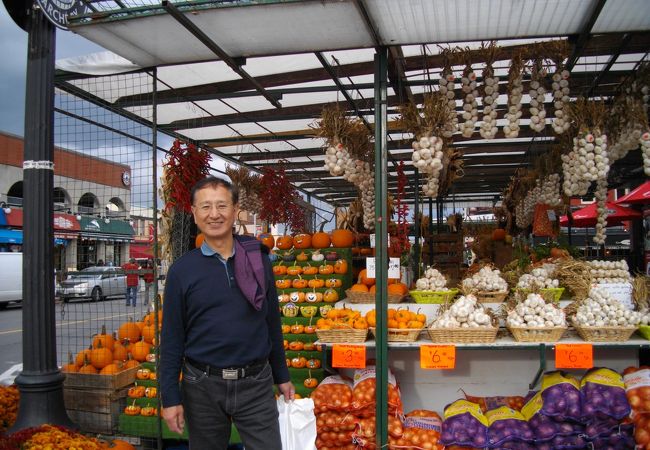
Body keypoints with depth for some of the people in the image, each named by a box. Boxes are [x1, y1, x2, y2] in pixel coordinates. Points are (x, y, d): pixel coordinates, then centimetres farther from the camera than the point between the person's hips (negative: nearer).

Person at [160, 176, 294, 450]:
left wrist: (282, 377, 11)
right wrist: (170, 397, -4)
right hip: (202, 386, 0)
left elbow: (272, 323, 8)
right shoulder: (181, 270, -4)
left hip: (256, 383, 1)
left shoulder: (258, 261, 1)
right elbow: (172, 338, -2)